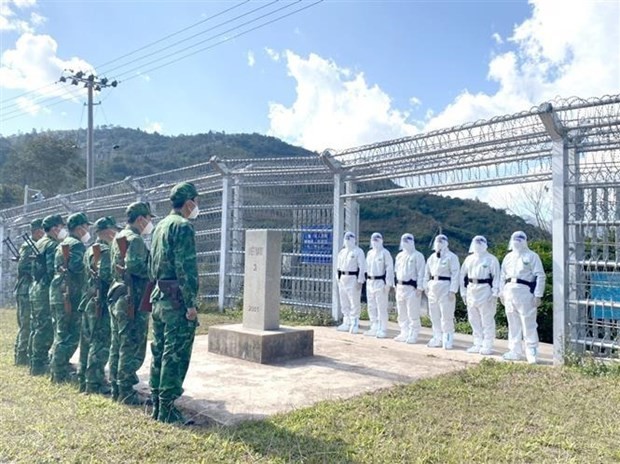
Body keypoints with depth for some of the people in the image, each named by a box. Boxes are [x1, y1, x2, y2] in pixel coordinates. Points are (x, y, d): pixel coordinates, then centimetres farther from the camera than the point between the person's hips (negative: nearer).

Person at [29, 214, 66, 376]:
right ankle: (39, 365, -2)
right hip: (46, 291, -10)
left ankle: (35, 362, 22)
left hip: (35, 288, 10)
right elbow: (52, 271, -20)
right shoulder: (52, 245, -14)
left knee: (36, 327, 15)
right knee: (45, 329, -5)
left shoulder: (39, 243, 16)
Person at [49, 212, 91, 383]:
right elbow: (76, 266, -25)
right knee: (69, 336, -3)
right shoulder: (77, 244, -11)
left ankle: (56, 368, 25)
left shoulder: (62, 245, 19)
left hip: (57, 293, 10)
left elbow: (57, 268, 21)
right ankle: (59, 373, 1)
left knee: (61, 333, 18)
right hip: (70, 295, -10)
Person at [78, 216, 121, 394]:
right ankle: (95, 383, -3)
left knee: (87, 340, 14)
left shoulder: (90, 250, 17)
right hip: (101, 302, -10)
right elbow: (105, 275, -23)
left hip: (89, 301, 10)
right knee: (101, 343, -6)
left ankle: (84, 379, 22)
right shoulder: (105, 251, -13)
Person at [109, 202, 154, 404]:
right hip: (132, 300, -10)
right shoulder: (135, 239, -14)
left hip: (117, 296, 10)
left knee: (117, 345, 15)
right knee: (132, 348, -3)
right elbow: (134, 265, -28)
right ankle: (126, 393, 3)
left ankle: (116, 388, 23)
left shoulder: (118, 238, 17)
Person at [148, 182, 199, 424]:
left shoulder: (160, 226, 15)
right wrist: (191, 304, -18)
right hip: (177, 301, -9)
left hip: (158, 297, 9)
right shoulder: (183, 227, -14)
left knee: (159, 351, 15)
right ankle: (167, 409, 4)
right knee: (175, 355, -2)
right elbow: (186, 269, -20)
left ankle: (156, 404, 24)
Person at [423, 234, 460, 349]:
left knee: (446, 316, -5)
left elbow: (455, 274, -10)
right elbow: (427, 273, 20)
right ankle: (437, 339, 22)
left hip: (445, 288, -7)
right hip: (433, 288, 7)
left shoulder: (451, 257, -5)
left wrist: (452, 290, -15)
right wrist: (426, 286, 10)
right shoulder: (431, 257, 15)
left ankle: (447, 340, 3)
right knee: (434, 315, 11)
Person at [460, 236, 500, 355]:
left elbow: (496, 277, -8)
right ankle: (478, 344, 21)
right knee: (474, 319, 11)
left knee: (487, 320, -1)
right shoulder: (469, 259, 13)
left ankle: (487, 346, 7)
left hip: (485, 290, -6)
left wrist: (494, 293, -14)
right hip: (471, 290, 6)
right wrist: (463, 292, 10)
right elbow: (463, 275, 15)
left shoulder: (491, 259, -4)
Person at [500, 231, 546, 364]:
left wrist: (538, 295, -12)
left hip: (525, 293, -6)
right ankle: (515, 351, 20)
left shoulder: (532, 256, -1)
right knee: (513, 324, 11)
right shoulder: (508, 257, 17)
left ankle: (532, 353, 3)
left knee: (528, 324, -5)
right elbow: (503, 276, 20)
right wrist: (501, 292, 12)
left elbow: (540, 276, -6)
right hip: (510, 293, 6)